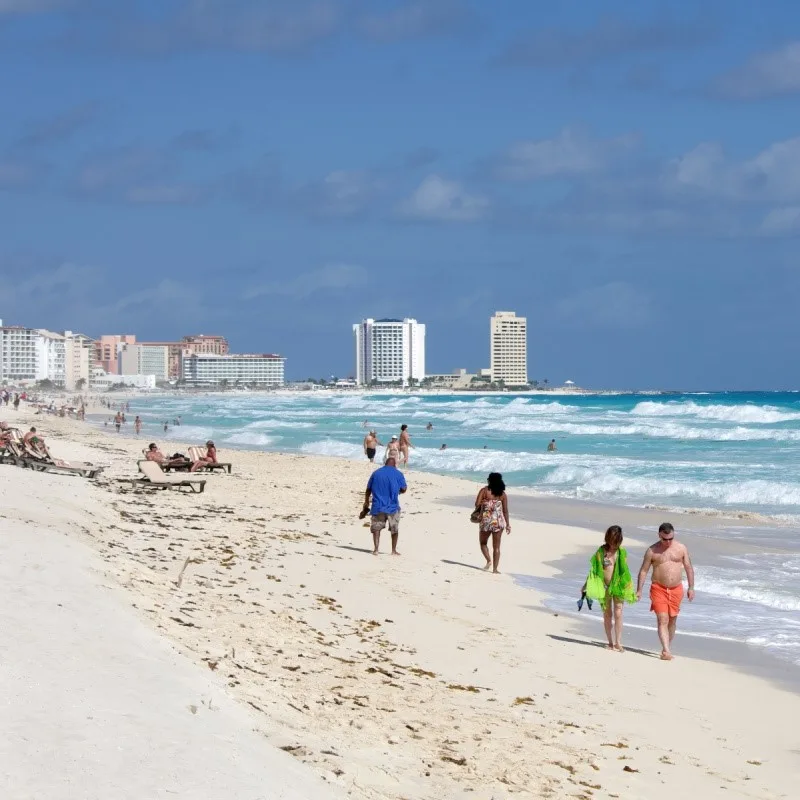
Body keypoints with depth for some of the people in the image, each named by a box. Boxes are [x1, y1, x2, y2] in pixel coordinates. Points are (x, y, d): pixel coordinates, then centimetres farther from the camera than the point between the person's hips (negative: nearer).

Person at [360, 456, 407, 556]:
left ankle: (376, 549, -2)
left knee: (376, 528, 8)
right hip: (392, 506, -1)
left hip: (378, 506, 1)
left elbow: (368, 490, 9)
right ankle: (394, 550, 13)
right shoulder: (398, 474, 0)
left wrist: (366, 505, 17)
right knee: (394, 529, 12)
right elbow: (404, 489, 0)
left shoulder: (376, 473, 8)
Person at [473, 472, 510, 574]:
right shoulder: (503, 494, 3)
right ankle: (495, 568, 6)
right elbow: (505, 510, 2)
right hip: (498, 521, 2)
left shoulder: (484, 490, -4)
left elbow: (477, 504, -11)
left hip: (485, 520, -2)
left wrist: (477, 511, 11)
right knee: (496, 547, 8)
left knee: (483, 543, 17)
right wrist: (507, 524, 7)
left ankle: (489, 560, -4)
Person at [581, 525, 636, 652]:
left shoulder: (622, 552, -1)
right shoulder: (601, 550, -2)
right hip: (604, 586, 1)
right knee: (607, 614, 8)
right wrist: (586, 585, 6)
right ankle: (610, 642, 17)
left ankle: (618, 643, 0)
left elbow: (625, 570, 6)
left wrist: (629, 588, 7)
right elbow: (594, 569, 4)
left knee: (618, 614, -7)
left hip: (618, 586, -1)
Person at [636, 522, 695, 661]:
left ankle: (666, 649, 23)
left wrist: (691, 588, 2)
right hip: (658, 589, -3)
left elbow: (689, 568, 7)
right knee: (662, 620, -13)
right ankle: (666, 651, -21)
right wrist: (639, 591, -3)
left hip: (676, 589, 3)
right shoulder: (652, 550, -3)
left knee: (672, 621, 10)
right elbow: (643, 571, 0)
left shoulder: (681, 548, 3)